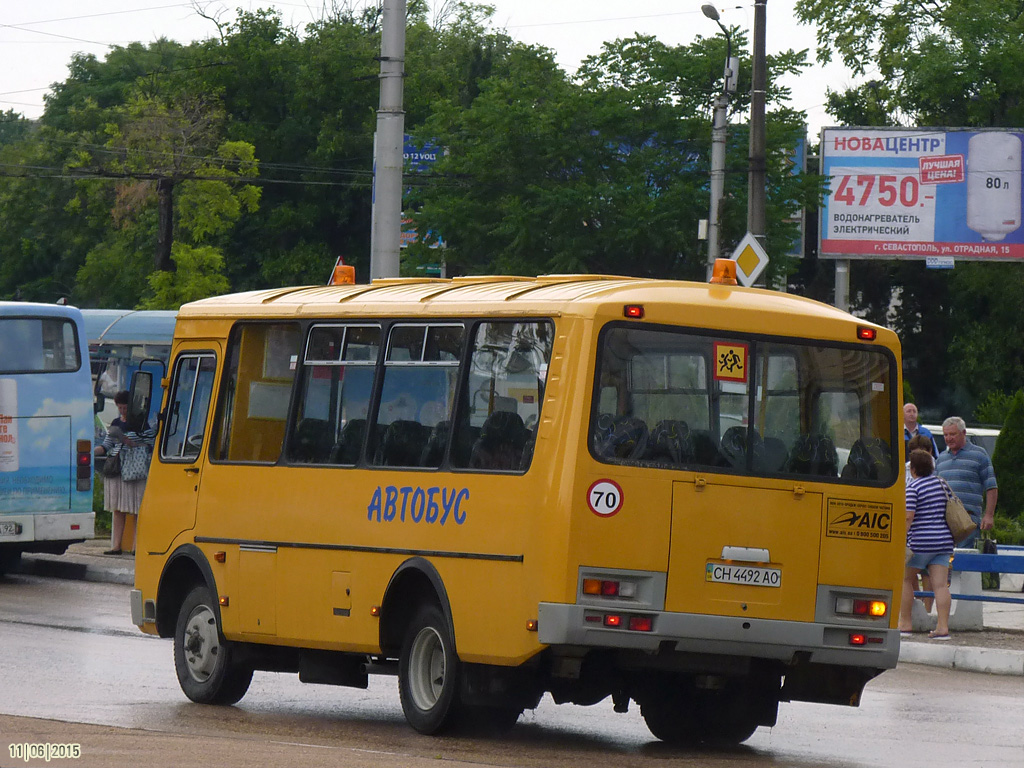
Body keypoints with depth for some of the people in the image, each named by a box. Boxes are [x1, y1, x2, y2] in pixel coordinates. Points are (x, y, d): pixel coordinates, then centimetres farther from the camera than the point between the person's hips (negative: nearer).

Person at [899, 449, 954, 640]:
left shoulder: (913, 488, -9)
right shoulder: (940, 483, 12)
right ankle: (943, 626, -9)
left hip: (921, 541, -6)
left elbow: (908, 516, -17)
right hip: (944, 540, 6)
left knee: (906, 579, 9)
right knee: (940, 584, -1)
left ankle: (905, 623, 8)